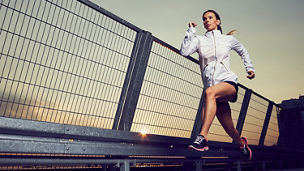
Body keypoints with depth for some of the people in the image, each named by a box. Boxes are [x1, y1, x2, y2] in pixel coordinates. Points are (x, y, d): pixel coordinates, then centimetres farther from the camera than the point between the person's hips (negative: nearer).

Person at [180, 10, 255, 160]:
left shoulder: (228, 39, 13)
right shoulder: (199, 40, 11)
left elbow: (243, 51, 32)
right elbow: (184, 51, -8)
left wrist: (249, 68, 20)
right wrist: (191, 30, -4)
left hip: (228, 82, -2)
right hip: (214, 92, 2)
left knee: (210, 92, -38)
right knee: (230, 130, 5)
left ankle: (203, 138, -44)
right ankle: (242, 143, 41)